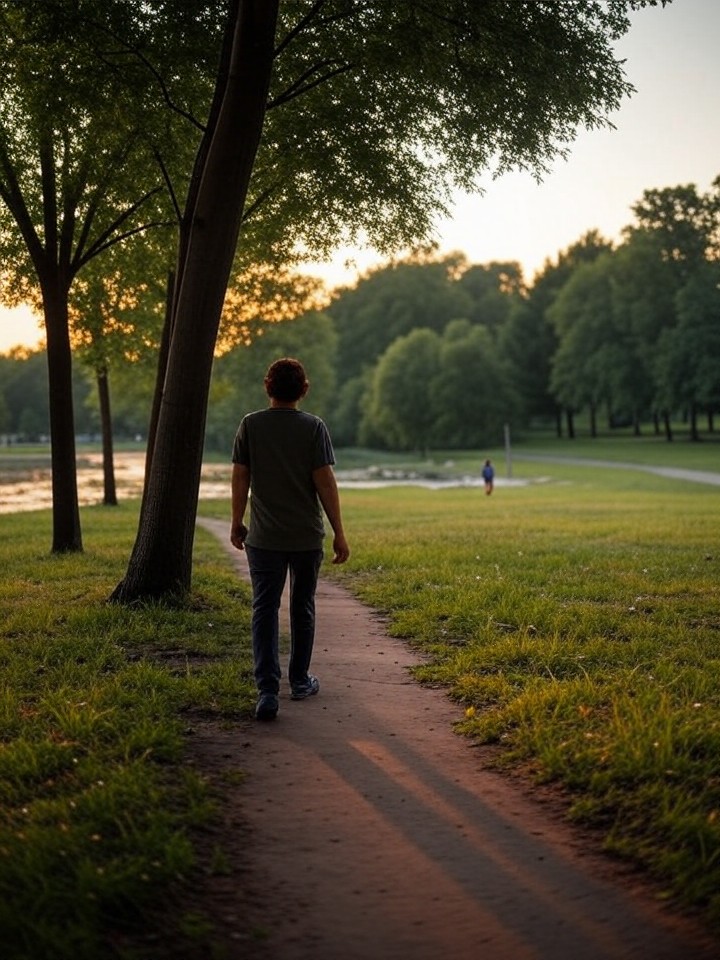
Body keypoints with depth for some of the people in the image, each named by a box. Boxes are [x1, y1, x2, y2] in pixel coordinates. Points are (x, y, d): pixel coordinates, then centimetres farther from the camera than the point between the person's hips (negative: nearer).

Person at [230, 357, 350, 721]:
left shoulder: (250, 425, -3)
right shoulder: (314, 427, -6)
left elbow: (240, 478, 0)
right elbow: (325, 482, -9)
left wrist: (237, 523, 13)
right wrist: (339, 533, -4)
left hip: (264, 537, 0)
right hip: (307, 536, 0)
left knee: (264, 610, 1)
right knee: (302, 608, 16)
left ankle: (267, 689, -12)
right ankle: (299, 680, 28)